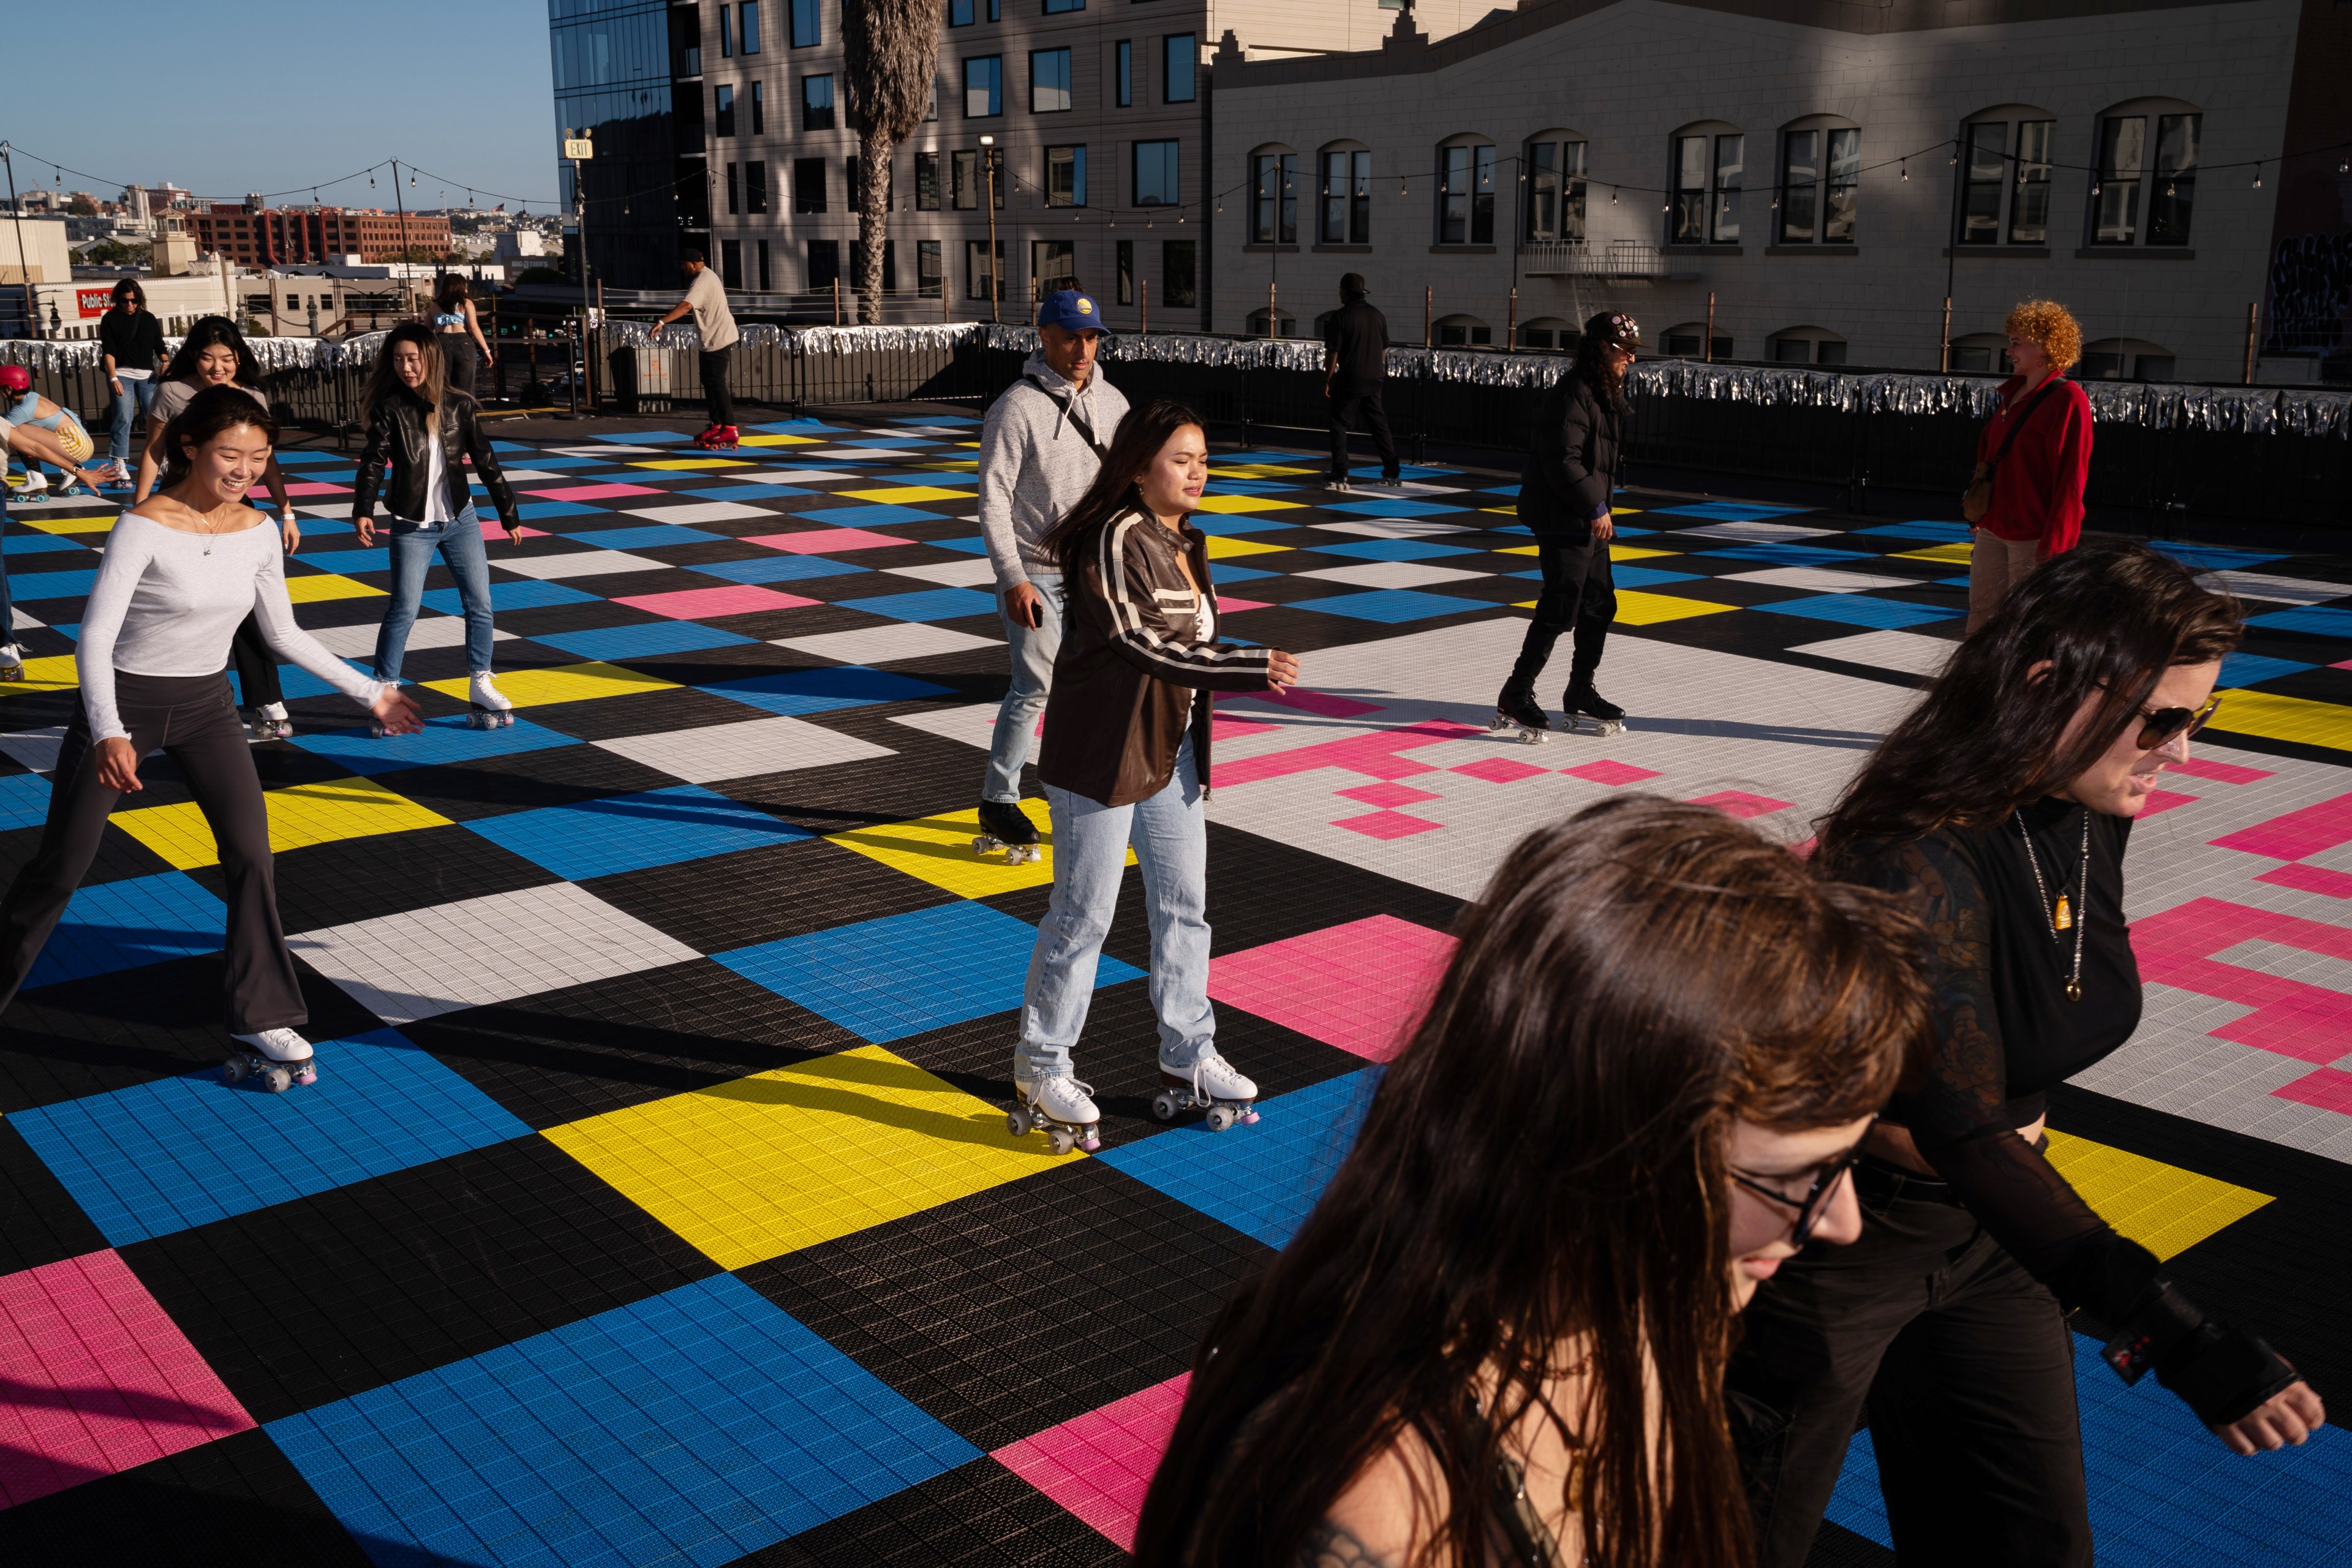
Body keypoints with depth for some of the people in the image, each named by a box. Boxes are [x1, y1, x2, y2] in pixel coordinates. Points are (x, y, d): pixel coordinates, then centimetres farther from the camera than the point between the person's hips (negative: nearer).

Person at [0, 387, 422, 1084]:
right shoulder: (144, 528, -20)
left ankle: (264, 1020, 4)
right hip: (124, 702, -4)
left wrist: (368, 693, 8)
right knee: (59, 868, 5)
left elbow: (284, 634, 8)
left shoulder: (258, 534, -4)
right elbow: (95, 636, -24)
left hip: (206, 706, 4)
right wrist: (108, 734, -38)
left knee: (251, 855, -5)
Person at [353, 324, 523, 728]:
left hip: (461, 520, 3)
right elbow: (374, 462, -13)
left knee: (480, 605, 4)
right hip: (412, 527, -3)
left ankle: (480, 686, 18)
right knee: (403, 610, -7)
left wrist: (509, 514, 9)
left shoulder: (458, 405, 0)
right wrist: (363, 510, -28)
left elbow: (486, 461, 6)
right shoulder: (389, 410, -6)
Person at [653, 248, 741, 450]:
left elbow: (686, 306, -35)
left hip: (718, 339, -11)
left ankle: (730, 429, -8)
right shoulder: (708, 275, 13)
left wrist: (661, 322, -41)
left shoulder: (701, 282, -20)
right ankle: (716, 425, 20)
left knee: (716, 382, -9)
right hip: (715, 338, 11)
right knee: (709, 381, 14)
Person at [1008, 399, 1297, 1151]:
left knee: (1184, 904, 14)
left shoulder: (1183, 543, 9)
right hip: (1101, 756, -9)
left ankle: (1187, 1059, 27)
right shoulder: (1116, 539, -18)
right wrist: (1250, 668, -33)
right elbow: (1137, 643, -29)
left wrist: (1191, 754, 18)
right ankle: (1041, 1067, 18)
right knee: (1084, 912, 2)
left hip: (1169, 752, 9)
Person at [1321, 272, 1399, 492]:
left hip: (1350, 381, -6)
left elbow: (1332, 353, -12)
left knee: (1340, 426, 0)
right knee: (1380, 425, 14)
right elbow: (1383, 350, 15)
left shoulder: (1340, 317, -10)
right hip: (1374, 380, 6)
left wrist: (1327, 381, -5)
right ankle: (1392, 474, 17)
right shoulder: (1377, 316, 8)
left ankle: (1340, 477, -6)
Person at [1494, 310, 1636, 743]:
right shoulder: (1572, 393, -18)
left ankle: (1580, 696, 24)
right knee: (1560, 609, -10)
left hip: (1588, 520, 11)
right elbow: (1563, 461, -24)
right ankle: (1515, 696, -2)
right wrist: (1596, 506, -21)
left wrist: (1600, 508, 17)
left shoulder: (1606, 393, 15)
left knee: (1600, 605, 14)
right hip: (1562, 519, -11)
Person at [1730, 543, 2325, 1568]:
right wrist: (2173, 1337, -44)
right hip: (1834, 1242, -8)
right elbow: (1963, 1133, -38)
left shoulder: (2088, 815, -3)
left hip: (1987, 1230, 8)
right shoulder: (1921, 861, -30)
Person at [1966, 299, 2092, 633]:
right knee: (1980, 621, 9)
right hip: (1994, 529, 8)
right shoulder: (2012, 394, 13)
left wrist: (2052, 546, -19)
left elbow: (2070, 479, -16)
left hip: (2035, 535, -8)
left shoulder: (2068, 399, -12)